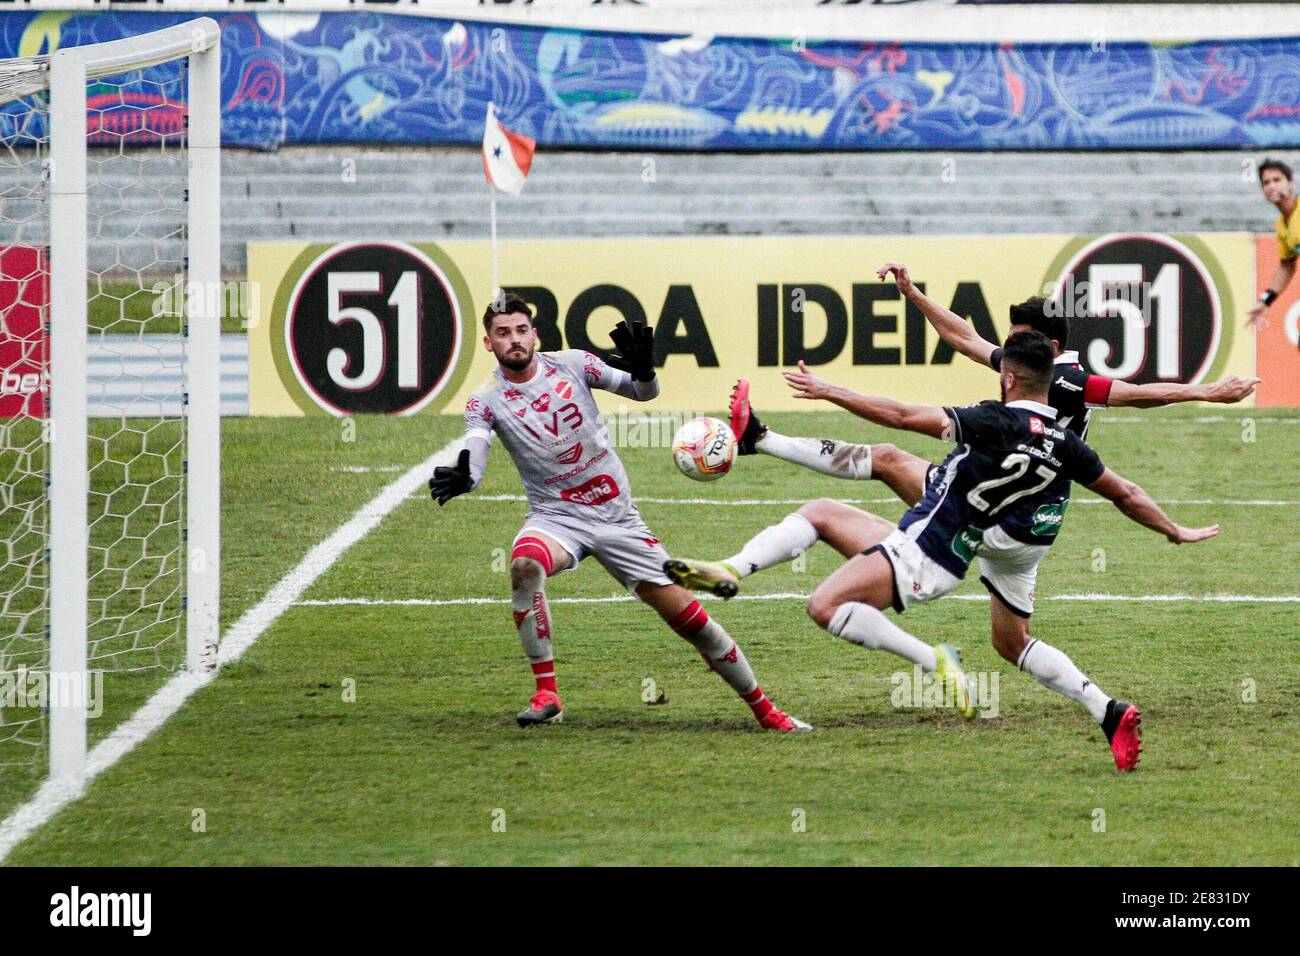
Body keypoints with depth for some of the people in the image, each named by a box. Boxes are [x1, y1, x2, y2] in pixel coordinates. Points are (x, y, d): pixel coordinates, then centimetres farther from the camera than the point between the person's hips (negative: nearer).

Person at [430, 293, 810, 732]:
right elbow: (475, 449, -22)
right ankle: (546, 694, -28)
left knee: (686, 615, -3)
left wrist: (643, 369, -22)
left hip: (617, 515, 1)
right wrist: (461, 476, -46)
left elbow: (644, 392, 2)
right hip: (556, 517, -1)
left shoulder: (570, 364, -1)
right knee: (524, 564, -37)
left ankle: (764, 709, 14)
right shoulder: (487, 400, -5)